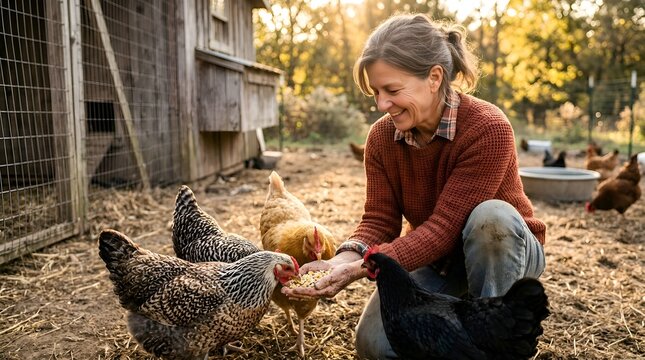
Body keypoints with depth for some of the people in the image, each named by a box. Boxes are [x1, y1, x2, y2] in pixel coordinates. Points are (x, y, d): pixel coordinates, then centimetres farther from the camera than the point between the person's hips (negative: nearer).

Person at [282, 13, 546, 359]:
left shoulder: (487, 128, -29)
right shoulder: (381, 136, -12)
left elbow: (445, 226, -33)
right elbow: (379, 220, -12)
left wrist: (360, 269, -40)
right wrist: (343, 260, -33)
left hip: (508, 250, -3)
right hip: (435, 256, 4)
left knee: (491, 216, -38)